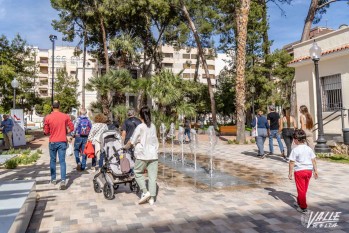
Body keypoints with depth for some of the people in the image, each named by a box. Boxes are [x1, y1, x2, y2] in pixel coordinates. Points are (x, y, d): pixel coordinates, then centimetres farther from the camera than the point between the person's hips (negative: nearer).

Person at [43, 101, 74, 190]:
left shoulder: (48, 117, -7)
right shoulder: (65, 116, -4)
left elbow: (46, 132, -2)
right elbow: (71, 127, 0)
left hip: (52, 142, 0)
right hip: (62, 142, 0)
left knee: (53, 160, 16)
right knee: (62, 161, 0)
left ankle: (53, 179, 27)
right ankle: (63, 180, -12)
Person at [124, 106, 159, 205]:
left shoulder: (140, 127, -8)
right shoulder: (153, 126, 7)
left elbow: (132, 141, -3)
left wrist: (125, 147, 14)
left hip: (143, 155, -4)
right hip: (153, 155, 5)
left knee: (138, 172, 14)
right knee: (152, 176, 7)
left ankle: (145, 192, 2)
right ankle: (152, 198, 10)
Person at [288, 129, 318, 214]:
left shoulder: (295, 150, -15)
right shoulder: (309, 149, 3)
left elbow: (292, 162, -14)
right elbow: (313, 160, 7)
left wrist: (290, 173, -7)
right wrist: (315, 171, 16)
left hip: (299, 171, -6)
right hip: (309, 170, 6)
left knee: (301, 189, 4)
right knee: (304, 189, 20)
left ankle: (303, 208, 7)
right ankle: (299, 202, 37)